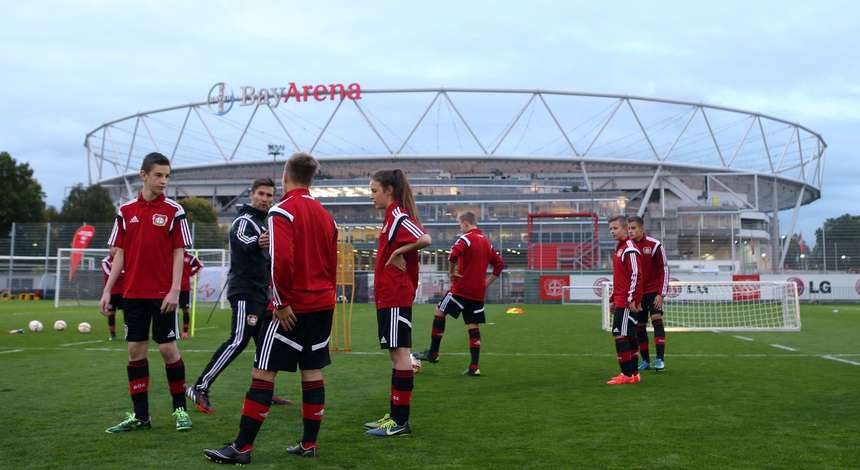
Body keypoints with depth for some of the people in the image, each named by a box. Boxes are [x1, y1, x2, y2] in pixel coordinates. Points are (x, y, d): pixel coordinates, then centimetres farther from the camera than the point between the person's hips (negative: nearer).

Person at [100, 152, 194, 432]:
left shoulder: (174, 211, -2)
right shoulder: (126, 211, 7)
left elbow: (179, 253, -4)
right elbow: (120, 253, 10)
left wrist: (175, 290, -13)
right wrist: (107, 290, 4)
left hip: (163, 293, -3)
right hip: (132, 293, 4)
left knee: (167, 348, -1)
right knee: (135, 350, 5)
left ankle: (180, 409, 14)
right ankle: (140, 415, 12)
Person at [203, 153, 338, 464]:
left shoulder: (282, 211, -11)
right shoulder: (325, 215, 11)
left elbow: (281, 260, -22)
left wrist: (282, 303, -16)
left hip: (293, 308, -7)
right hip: (323, 305, 7)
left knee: (263, 372, -3)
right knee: (313, 371, 10)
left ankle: (242, 448, 0)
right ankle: (309, 444, 14)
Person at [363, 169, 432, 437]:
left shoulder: (398, 216, -13)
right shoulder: (393, 216, 16)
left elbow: (425, 239, -28)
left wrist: (398, 252, -17)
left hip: (395, 298, -10)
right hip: (390, 296, 10)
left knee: (399, 353, -6)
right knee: (397, 354, 13)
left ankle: (400, 422, -2)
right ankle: (395, 415, 21)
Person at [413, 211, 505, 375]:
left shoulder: (466, 238, -8)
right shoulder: (486, 242, 15)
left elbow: (454, 255, -28)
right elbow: (499, 264, 19)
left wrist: (452, 273, -12)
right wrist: (486, 283, 18)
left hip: (462, 288, -7)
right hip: (479, 292, 7)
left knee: (439, 312, 7)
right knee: (473, 326, 6)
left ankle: (433, 353, 10)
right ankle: (474, 367, 2)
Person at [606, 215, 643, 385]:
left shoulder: (630, 249, -12)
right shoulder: (619, 248, 18)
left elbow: (636, 276, -18)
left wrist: (632, 300, -20)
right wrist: (614, 299, 22)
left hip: (626, 302, -10)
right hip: (620, 300, 10)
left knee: (620, 335, -9)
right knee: (628, 336, 11)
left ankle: (627, 374, -5)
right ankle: (633, 374, 16)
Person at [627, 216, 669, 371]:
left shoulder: (654, 245, -9)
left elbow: (664, 270, -7)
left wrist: (661, 294, -12)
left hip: (653, 291, -4)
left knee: (656, 320, -17)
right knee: (639, 327, 6)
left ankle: (660, 359, -15)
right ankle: (645, 361, 16)